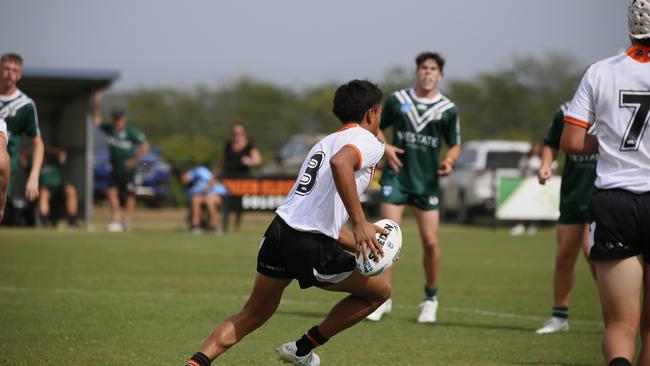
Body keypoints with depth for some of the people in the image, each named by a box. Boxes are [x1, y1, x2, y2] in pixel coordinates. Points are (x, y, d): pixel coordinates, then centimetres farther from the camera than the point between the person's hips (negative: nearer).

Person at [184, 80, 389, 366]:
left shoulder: (324, 143, 29)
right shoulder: (368, 141, 1)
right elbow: (339, 163, -25)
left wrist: (364, 244, 22)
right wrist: (360, 223, -25)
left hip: (279, 233, 7)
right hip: (313, 247, -7)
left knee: (251, 316, 20)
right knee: (379, 291, 16)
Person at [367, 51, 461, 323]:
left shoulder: (448, 109, 2)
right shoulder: (397, 100, 3)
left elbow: (455, 144, 10)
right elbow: (377, 127, 15)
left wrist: (448, 162, -11)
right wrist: (385, 147, -5)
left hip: (427, 182, 0)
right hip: (396, 178, 0)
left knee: (430, 241, -3)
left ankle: (430, 299, 18)